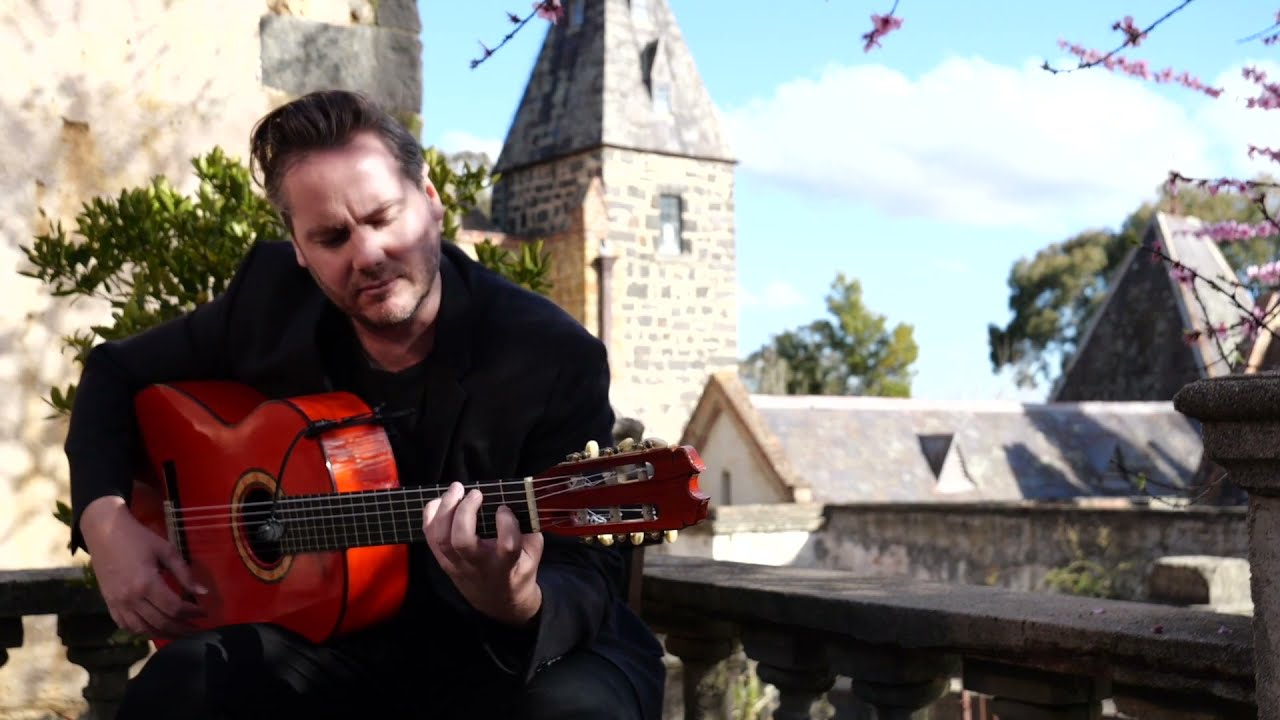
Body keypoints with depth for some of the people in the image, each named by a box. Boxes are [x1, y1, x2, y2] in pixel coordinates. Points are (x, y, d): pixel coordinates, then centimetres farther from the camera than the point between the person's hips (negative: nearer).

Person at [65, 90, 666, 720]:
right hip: (331, 631, 2)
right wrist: (106, 517, -6)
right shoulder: (273, 297, -4)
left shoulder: (554, 358, -17)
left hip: (514, 650, -2)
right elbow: (117, 373, 12)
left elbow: (591, 573, -18)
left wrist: (520, 605, -42)